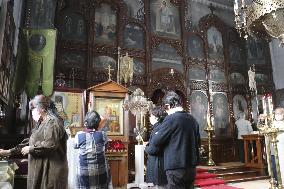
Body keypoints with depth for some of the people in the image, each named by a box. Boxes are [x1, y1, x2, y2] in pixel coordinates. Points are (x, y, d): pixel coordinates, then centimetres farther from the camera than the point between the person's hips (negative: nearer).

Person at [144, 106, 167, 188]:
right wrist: (148, 144, 1)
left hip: (157, 165, -9)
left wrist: (146, 148, -3)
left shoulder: (158, 128, -19)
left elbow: (152, 149, -22)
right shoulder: (159, 127, 10)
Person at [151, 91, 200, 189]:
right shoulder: (192, 119, 6)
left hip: (176, 168, -7)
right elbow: (197, 143, 17)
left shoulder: (171, 118, -15)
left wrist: (155, 135, 9)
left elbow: (156, 141, -11)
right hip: (191, 168, 7)